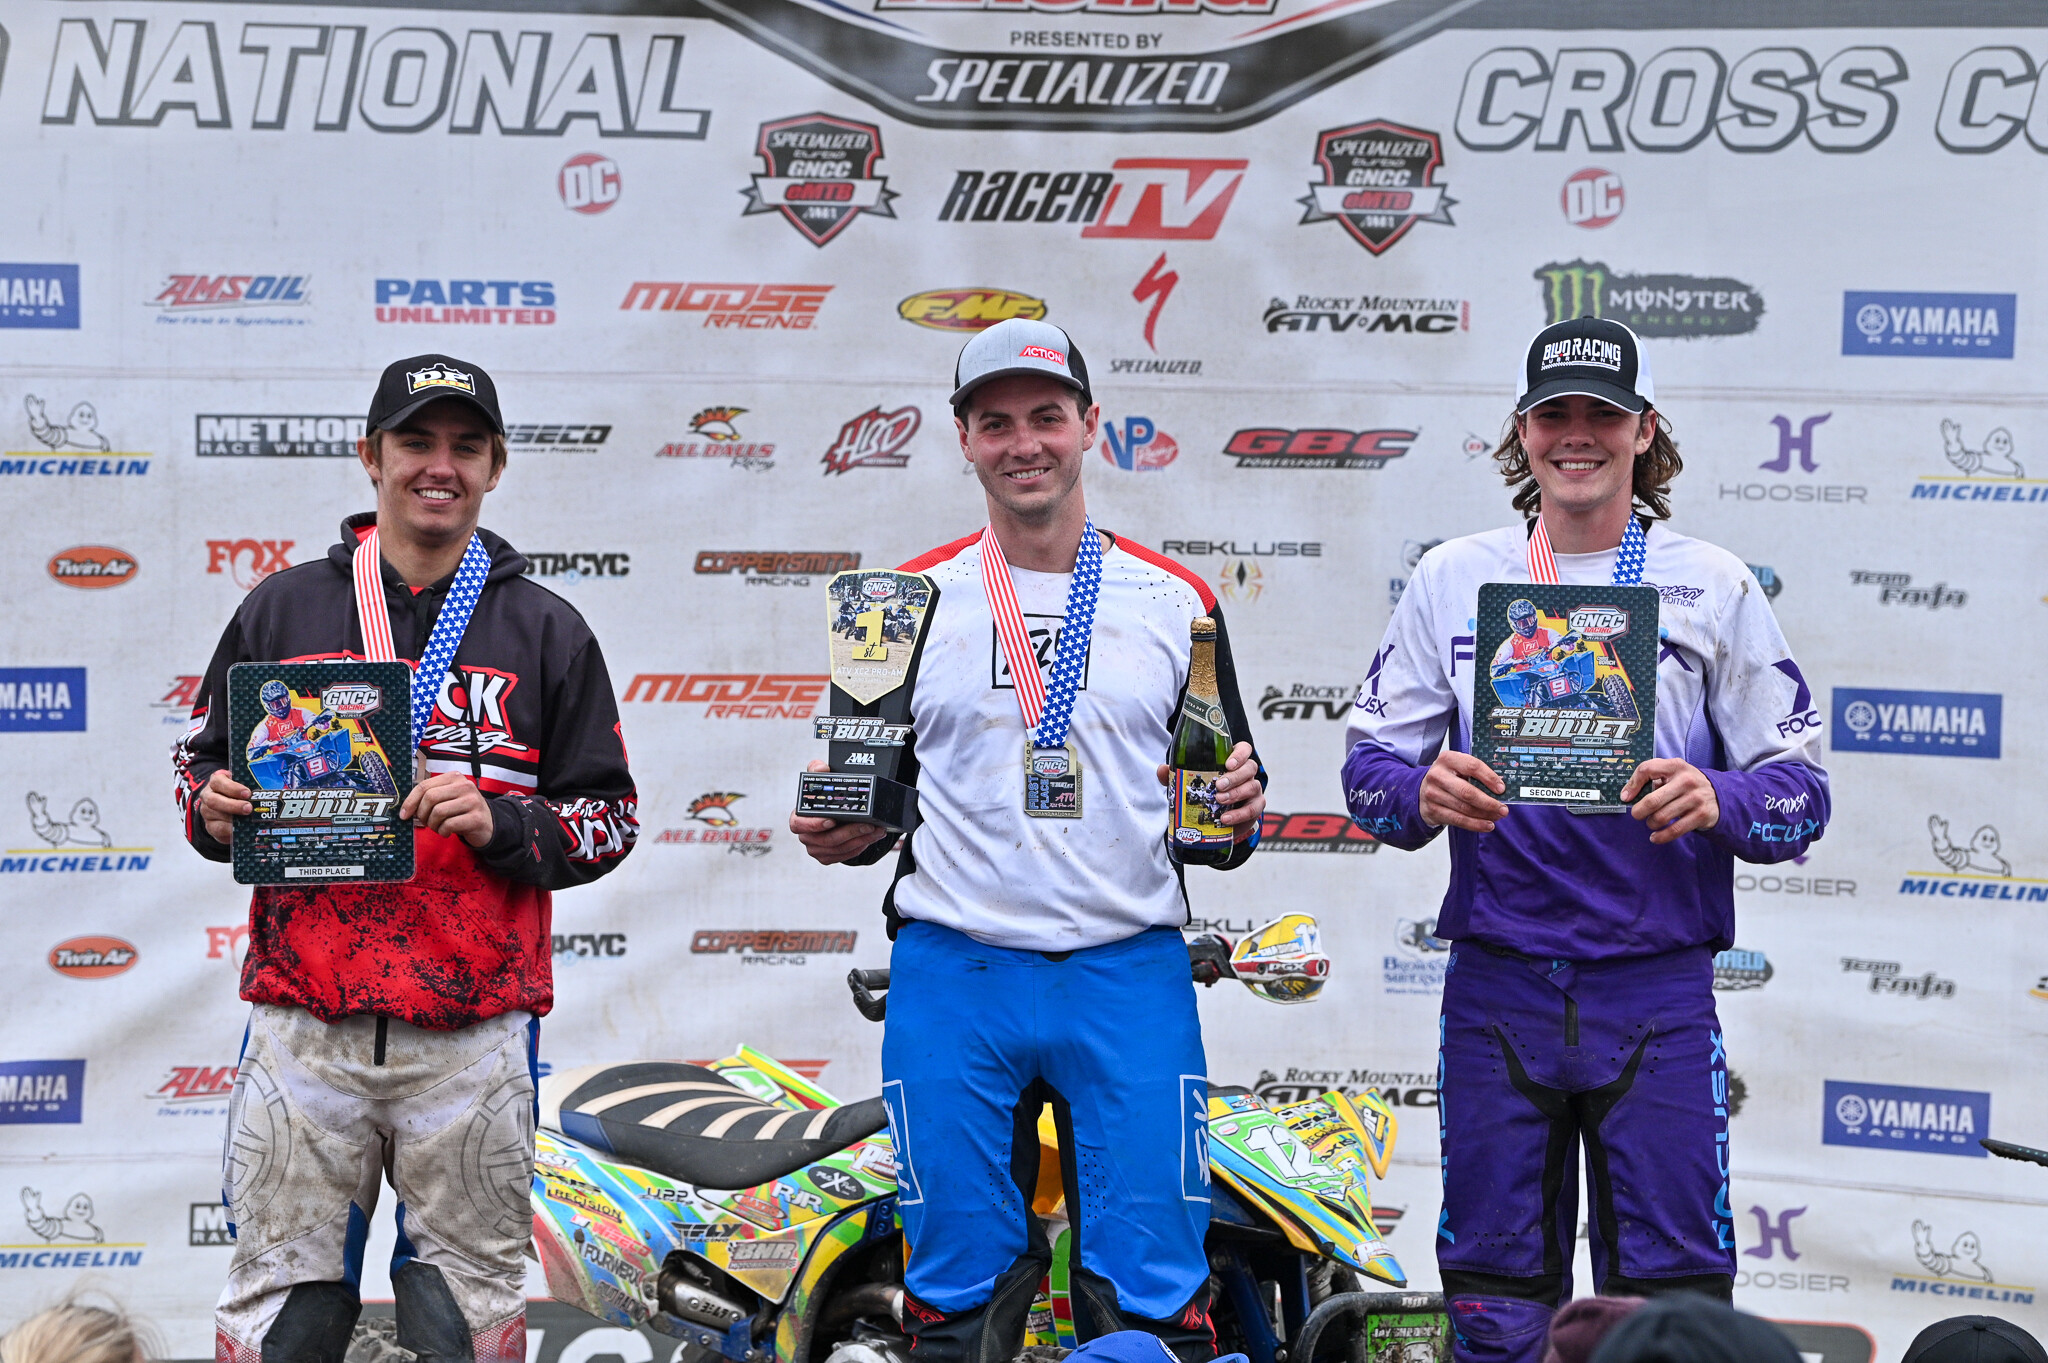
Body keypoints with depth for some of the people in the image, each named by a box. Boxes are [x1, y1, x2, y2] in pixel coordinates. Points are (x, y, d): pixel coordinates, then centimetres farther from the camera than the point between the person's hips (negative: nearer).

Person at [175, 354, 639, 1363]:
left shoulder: (546, 631, 9)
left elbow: (608, 815, 8)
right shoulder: (282, 609, 11)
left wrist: (499, 826, -11)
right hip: (302, 1023, 0)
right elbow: (201, 761, 17)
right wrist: (214, 810, -6)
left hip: (475, 1038, 0)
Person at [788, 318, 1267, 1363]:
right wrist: (841, 834, -6)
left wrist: (1238, 813, -7)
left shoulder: (1176, 601, 9)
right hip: (953, 972, 0)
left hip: (1130, 972, 0)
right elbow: (870, 792, 15)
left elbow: (1224, 821, 14)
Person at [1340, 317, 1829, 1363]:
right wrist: (1422, 792, -13)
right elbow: (1367, 763, 9)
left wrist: (1718, 803, -18)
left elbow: (1801, 790, 4)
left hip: (1658, 991, -1)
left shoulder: (1714, 587, 7)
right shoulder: (1452, 578, 11)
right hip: (1498, 988, 1)